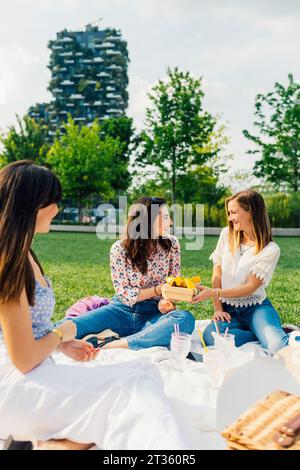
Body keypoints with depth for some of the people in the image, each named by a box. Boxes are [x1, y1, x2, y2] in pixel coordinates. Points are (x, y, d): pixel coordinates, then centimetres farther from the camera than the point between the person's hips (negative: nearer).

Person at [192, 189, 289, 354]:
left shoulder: (271, 250, -9)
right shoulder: (227, 234, 2)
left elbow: (250, 287, -13)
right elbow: (217, 275, 2)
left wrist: (213, 293, -23)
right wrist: (218, 309, -6)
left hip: (256, 308, -3)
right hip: (228, 309, 4)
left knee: (278, 347, -33)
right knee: (210, 336, -31)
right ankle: (265, 334, -13)